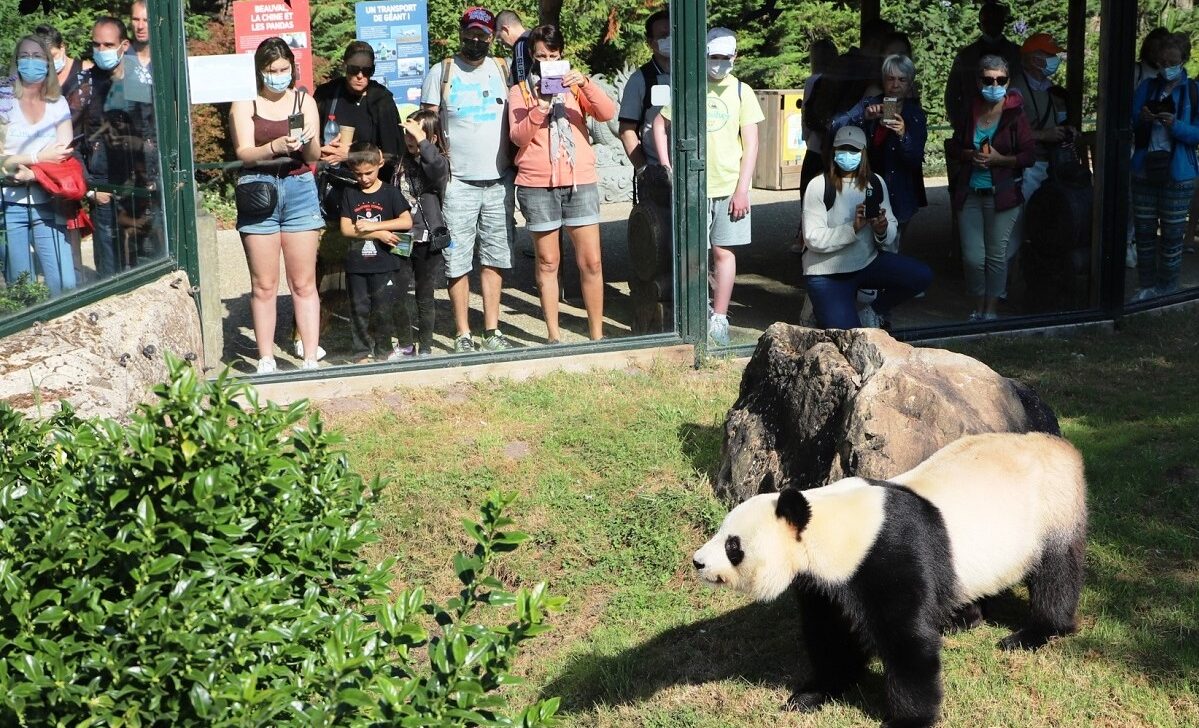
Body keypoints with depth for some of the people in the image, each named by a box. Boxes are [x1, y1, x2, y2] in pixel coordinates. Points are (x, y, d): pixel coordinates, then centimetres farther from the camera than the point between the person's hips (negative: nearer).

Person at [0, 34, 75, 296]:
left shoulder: (58, 104, 10)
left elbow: (64, 154, -1)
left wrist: (31, 172, -15)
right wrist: (39, 157, -15)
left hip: (48, 204, 2)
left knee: (66, 285, -7)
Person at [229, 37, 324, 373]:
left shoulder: (304, 101, 8)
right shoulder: (244, 104, 3)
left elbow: (314, 156, 3)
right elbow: (244, 153, -7)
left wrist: (308, 141, -20)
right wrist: (277, 147, -25)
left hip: (300, 190, 1)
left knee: (304, 283, 2)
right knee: (264, 285, 2)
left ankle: (310, 358, 6)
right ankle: (266, 360, 9)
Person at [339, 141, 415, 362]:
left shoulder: (390, 193, 0)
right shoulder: (349, 194, 4)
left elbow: (406, 221, -10)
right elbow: (346, 228, -4)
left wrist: (372, 225, -15)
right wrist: (379, 234, -12)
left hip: (383, 263, -2)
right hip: (356, 263, 2)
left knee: (383, 308, -1)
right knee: (359, 308, 6)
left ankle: (383, 350, 13)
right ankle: (362, 351, 14)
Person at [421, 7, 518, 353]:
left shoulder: (504, 70, 9)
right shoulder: (441, 72, 2)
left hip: (499, 181, 3)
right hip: (458, 183, -2)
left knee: (494, 259, 7)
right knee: (457, 262, -1)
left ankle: (492, 331, 15)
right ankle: (463, 335, 7)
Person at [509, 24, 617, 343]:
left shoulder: (573, 85, 11)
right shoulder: (520, 91, 7)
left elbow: (607, 113, -5)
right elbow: (519, 137, -6)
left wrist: (586, 84, -19)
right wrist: (539, 108, -22)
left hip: (581, 182, 1)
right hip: (537, 185, -1)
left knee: (591, 262, -1)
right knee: (548, 262, 6)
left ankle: (597, 334, 8)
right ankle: (553, 334, 13)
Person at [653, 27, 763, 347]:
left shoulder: (741, 91, 3)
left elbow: (750, 143, 1)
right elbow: (660, 124, 12)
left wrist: (742, 189, -7)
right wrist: (667, 167, 2)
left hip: (729, 186, 0)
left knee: (723, 251, 1)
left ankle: (719, 319, 8)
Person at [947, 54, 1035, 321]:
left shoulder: (1015, 114, -5)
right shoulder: (970, 111, 5)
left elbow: (1029, 155, -6)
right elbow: (953, 147, 13)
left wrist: (1000, 159, -18)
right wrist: (971, 155, -7)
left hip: (1002, 193, -2)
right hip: (970, 192, 3)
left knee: (996, 255, 5)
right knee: (972, 257, 0)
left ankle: (991, 309, 20)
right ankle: (979, 306, 21)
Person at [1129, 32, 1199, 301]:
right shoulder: (1147, 87, 5)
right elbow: (1129, 123, 4)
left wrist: (1175, 125, -23)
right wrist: (1142, 119, -17)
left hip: (1177, 175, -3)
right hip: (1145, 171, 3)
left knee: (1172, 235, 3)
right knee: (1144, 232, 9)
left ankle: (1168, 290, 15)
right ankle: (1147, 286, 21)